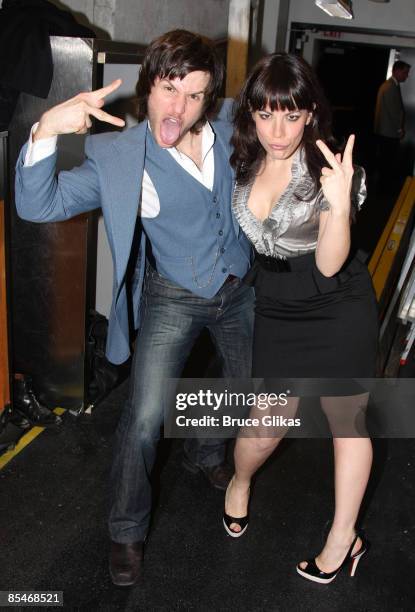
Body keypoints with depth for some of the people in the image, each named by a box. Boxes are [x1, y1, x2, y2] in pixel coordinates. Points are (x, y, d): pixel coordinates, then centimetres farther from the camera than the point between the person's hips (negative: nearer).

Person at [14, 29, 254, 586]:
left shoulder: (232, 137, -8)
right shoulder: (118, 156, -18)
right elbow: (38, 205, -25)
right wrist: (46, 129, -40)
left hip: (239, 290, 5)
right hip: (173, 299, -4)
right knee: (144, 419, -10)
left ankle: (205, 452, 53)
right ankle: (128, 530, 17)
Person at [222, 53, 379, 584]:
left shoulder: (330, 167, -15)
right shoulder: (244, 160, -2)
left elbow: (329, 264, -21)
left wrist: (340, 204, -36)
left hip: (337, 307, -3)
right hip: (277, 306, 3)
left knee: (346, 420, 8)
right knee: (267, 426, 5)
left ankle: (343, 536, 28)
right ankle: (239, 482, 40)